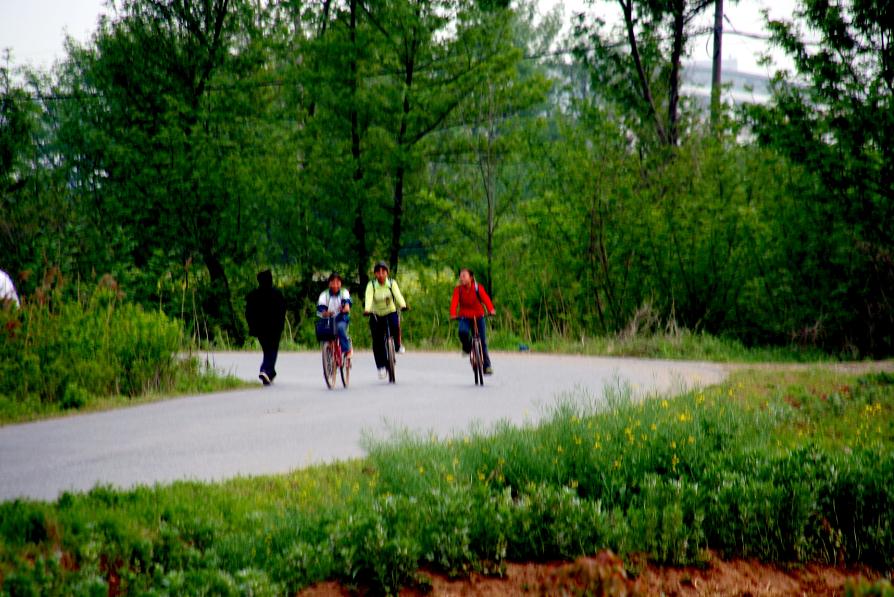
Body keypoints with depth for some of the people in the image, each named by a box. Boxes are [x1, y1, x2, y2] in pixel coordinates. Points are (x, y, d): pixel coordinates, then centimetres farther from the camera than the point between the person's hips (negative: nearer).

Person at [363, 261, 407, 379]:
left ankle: (397, 345, -4)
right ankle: (381, 367, 3)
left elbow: (398, 295, -24)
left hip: (391, 313, 0)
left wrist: (403, 305, -44)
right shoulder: (371, 285, -10)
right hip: (376, 315, 0)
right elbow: (368, 298, -26)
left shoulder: (392, 283, -8)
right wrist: (367, 310, -45)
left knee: (395, 325, -32)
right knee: (377, 342, -8)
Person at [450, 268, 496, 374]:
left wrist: (491, 310, -43)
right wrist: (453, 314, -38)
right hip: (465, 316, 0)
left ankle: (487, 366, 8)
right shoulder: (458, 289, -8)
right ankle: (467, 347, 2)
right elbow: (454, 302, -19)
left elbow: (485, 298, -24)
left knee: (482, 341, -3)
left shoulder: (478, 288, -10)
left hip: (478, 316, 0)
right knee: (463, 332, -31)